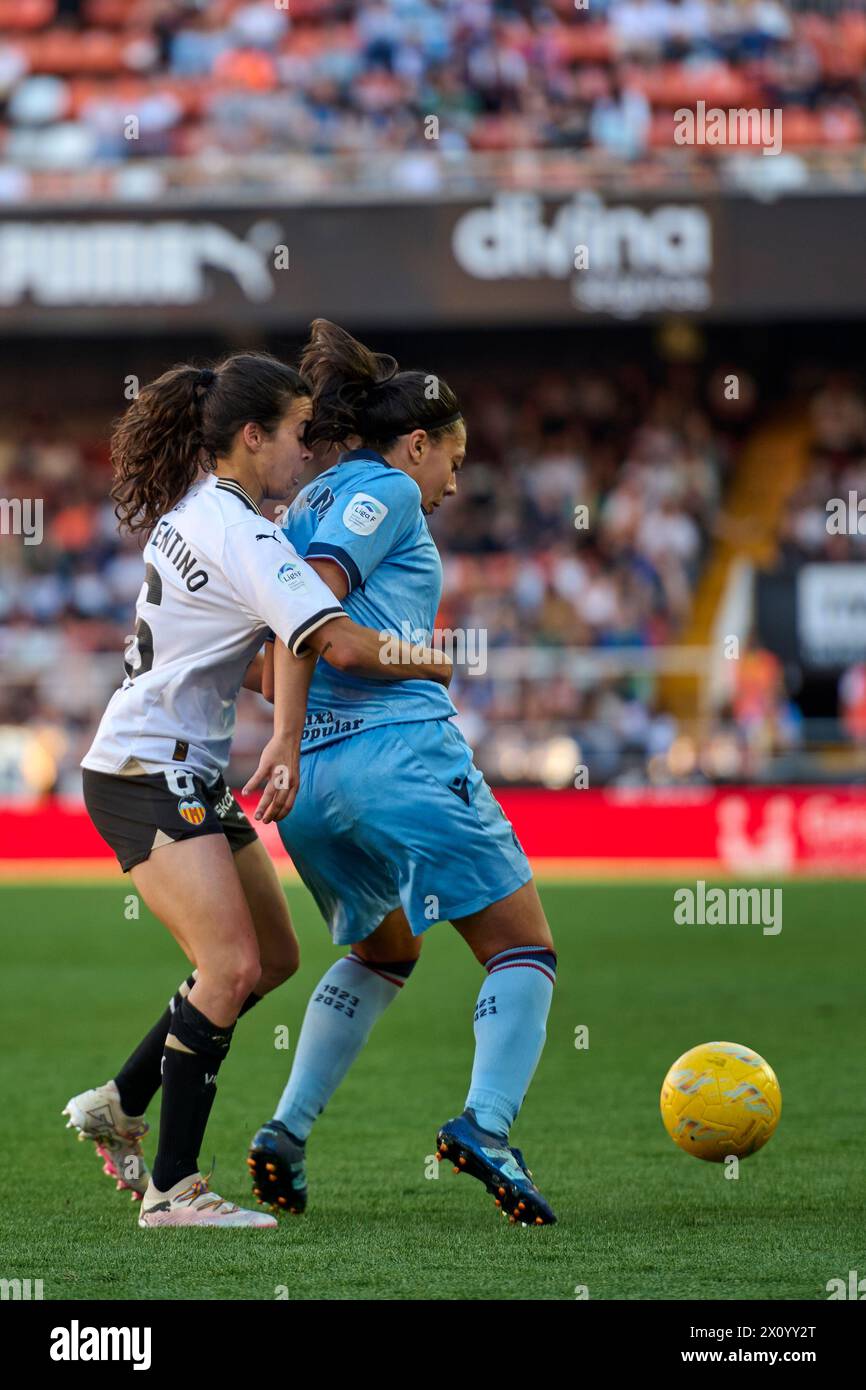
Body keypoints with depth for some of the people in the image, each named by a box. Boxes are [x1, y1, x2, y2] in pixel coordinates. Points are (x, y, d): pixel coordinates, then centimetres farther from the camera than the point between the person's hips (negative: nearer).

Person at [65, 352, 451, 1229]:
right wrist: (434, 668, -10)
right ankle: (171, 1189, -18)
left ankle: (119, 1106, 24)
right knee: (230, 966, -19)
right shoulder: (237, 531, -18)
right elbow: (339, 645, -26)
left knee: (272, 957, 13)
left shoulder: (193, 512, 14)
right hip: (147, 773, -10)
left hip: (188, 775, 10)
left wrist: (294, 724, 10)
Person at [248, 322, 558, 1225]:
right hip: (400, 750, -8)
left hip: (310, 778, 8)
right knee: (523, 949, -1)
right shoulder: (388, 491, 1)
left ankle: (287, 1132, 15)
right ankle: (485, 1125, -23)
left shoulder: (310, 504, 25)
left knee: (380, 950, 28)